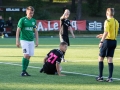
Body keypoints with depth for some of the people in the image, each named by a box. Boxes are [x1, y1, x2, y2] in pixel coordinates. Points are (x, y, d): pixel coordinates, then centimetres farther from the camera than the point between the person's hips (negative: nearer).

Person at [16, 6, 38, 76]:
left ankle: (25, 71, 11)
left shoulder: (33, 21, 10)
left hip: (31, 41, 5)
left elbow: (35, 31, 17)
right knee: (26, 55, -16)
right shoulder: (22, 20, -5)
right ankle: (23, 71, -10)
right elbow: (18, 30, -4)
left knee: (29, 56, 2)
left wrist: (37, 41, 11)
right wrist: (17, 41, -9)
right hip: (24, 40, -5)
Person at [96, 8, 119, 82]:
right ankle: (110, 77, 2)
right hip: (114, 41, 6)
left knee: (101, 58, 6)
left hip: (107, 41, -6)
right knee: (110, 59, 7)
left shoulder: (108, 21, -12)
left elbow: (106, 32, -21)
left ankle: (100, 77, 5)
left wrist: (101, 41, -20)